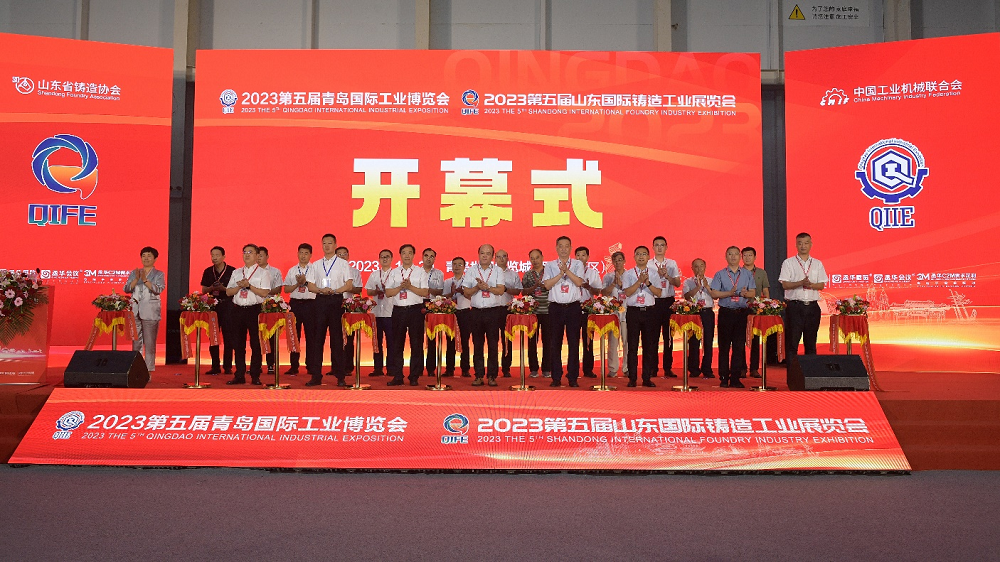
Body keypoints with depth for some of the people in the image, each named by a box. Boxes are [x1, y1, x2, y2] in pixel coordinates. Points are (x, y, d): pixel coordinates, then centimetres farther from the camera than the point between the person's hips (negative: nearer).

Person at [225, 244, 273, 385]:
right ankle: (239, 375, 12)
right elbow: (228, 292, 11)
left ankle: (255, 376, 3)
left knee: (256, 344, -3)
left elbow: (265, 293, -9)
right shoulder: (236, 273, 17)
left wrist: (249, 285, -13)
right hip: (238, 309, 4)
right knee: (238, 344, 6)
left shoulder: (262, 273, 3)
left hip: (255, 310, -4)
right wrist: (240, 286, -6)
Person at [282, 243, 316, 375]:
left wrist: (305, 282, -16)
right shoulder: (292, 270, 14)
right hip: (295, 304, 3)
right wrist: (298, 284, -6)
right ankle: (294, 366, 10)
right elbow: (286, 289, 8)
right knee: (294, 335, 4)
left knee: (310, 335, 0)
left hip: (310, 304, -3)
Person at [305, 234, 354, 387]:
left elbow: (349, 285, 0)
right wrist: (321, 290, -10)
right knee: (317, 338, 1)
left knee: (337, 338, 0)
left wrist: (334, 290, -15)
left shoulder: (343, 264, 7)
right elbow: (311, 286, 10)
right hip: (320, 301, 3)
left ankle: (340, 376, 5)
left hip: (336, 301, -3)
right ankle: (316, 376, 5)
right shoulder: (316, 265, 15)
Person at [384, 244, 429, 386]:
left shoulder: (421, 272, 8)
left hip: (415, 310, -2)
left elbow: (425, 293, -2)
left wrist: (410, 287, -12)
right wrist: (401, 287, -9)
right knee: (396, 344, 2)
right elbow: (388, 293, 5)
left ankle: (414, 377, 7)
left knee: (416, 344, 0)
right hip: (398, 310, 2)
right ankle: (397, 376, 9)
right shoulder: (394, 273, 13)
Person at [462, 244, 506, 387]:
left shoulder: (498, 271, 7)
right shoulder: (471, 271, 10)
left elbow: (501, 290, -4)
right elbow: (466, 292, 5)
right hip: (477, 311, 1)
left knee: (493, 344, 0)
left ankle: (491, 376, 6)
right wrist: (478, 287, -11)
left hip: (493, 311, -1)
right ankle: (478, 375, 9)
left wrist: (486, 287, -16)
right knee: (477, 344, 3)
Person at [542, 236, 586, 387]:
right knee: (555, 343, 3)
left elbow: (579, 282, -8)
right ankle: (556, 377, 10)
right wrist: (561, 273, -12)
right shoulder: (550, 265, 9)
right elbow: (547, 285, -4)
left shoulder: (577, 264, 8)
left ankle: (573, 377, 7)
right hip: (556, 307, 1)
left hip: (573, 307, -1)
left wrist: (566, 270, -15)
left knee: (574, 342, 0)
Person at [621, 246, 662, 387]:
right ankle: (632, 378, 7)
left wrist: (648, 283, -14)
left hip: (649, 311, 1)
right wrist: (640, 281, -16)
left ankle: (647, 378, 11)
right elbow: (627, 292, -8)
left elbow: (658, 293, -1)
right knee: (632, 345, 0)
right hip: (633, 311, -1)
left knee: (649, 345, 4)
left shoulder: (654, 273, 9)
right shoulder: (628, 274, 5)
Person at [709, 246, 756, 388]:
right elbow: (714, 294, -2)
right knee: (724, 346, 1)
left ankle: (735, 378, 7)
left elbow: (752, 293, 8)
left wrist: (745, 293, -14)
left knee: (739, 346, 1)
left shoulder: (747, 274, 12)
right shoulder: (720, 274, 6)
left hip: (742, 312, 2)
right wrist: (729, 293, -14)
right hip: (726, 312, -1)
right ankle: (724, 378, 6)